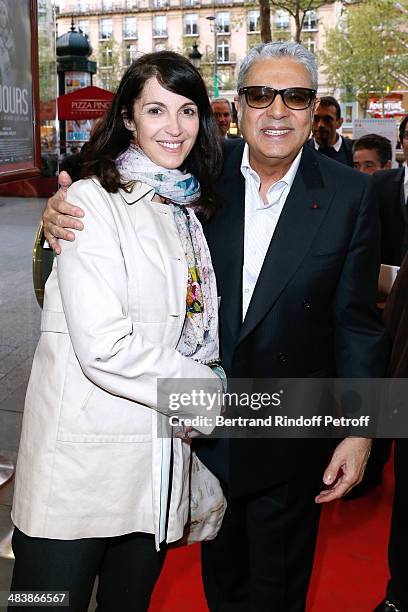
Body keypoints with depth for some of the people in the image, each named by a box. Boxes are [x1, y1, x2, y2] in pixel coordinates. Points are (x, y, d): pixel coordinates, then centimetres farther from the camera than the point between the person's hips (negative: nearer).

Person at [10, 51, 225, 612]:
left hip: (159, 464, 7)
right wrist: (210, 391, -10)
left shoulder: (187, 209, 11)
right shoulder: (93, 201, -12)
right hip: (81, 465, -6)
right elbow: (105, 348, -21)